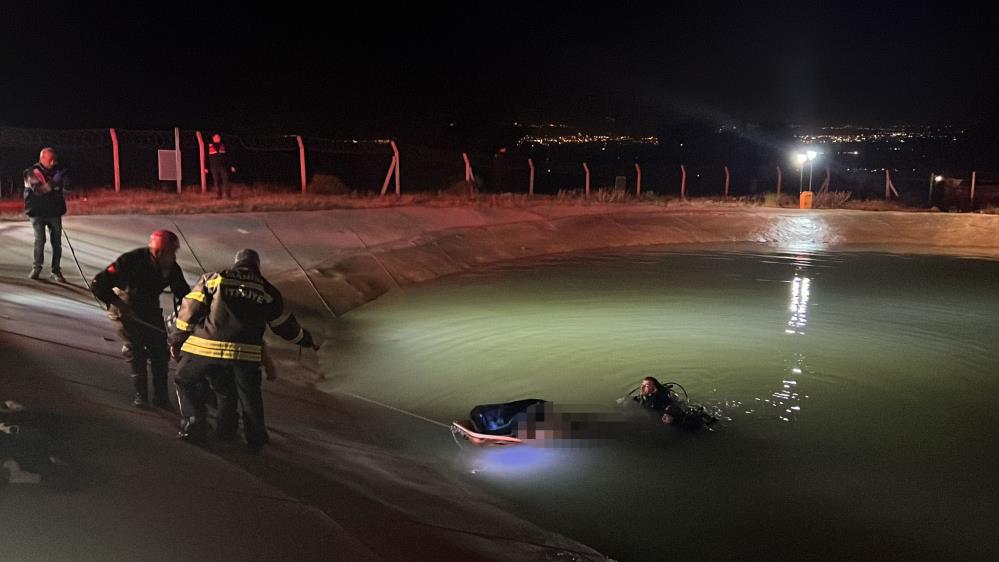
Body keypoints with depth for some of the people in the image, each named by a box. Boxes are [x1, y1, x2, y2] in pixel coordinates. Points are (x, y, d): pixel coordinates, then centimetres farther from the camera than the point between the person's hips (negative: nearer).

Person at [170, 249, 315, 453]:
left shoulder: (212, 279, 10)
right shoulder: (268, 291, 13)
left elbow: (190, 310, 4)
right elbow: (284, 325, 20)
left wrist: (176, 340, 11)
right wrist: (306, 339, 36)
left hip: (204, 347, -1)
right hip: (245, 353, 1)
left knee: (187, 383, 24)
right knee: (249, 396, 21)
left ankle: (194, 427, 20)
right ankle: (256, 439, 24)